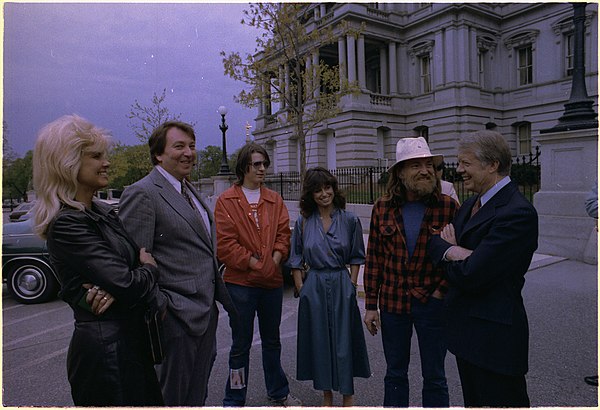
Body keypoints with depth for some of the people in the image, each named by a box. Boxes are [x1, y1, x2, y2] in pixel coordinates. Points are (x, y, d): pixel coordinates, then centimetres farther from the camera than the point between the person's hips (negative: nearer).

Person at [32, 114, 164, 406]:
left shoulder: (103, 212, 7)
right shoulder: (67, 224, -19)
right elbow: (127, 284, -25)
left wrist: (116, 287, -17)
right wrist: (149, 269, -4)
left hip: (128, 338, 8)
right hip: (105, 346, -8)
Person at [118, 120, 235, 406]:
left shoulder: (190, 192, 13)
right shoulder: (141, 194, -15)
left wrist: (223, 299, 9)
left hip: (206, 313, 8)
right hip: (178, 317, -8)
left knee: (198, 394, 22)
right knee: (173, 396, 11)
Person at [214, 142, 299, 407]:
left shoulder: (275, 200, 8)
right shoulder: (226, 201, -7)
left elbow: (283, 234, 4)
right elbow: (224, 244, -12)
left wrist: (274, 261, -12)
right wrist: (257, 264, -14)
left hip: (272, 281, 5)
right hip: (240, 282, -4)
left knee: (272, 340, 20)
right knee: (241, 344, 8)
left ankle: (278, 393, 38)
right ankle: (233, 400, 26)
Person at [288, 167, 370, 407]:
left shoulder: (349, 220, -1)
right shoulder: (303, 222, 1)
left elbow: (356, 257, 4)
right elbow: (296, 261, 6)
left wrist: (351, 285, -3)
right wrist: (301, 290, 1)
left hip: (342, 286, -1)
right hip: (314, 287, 1)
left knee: (344, 340, 5)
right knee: (319, 340, 10)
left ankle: (347, 395, 24)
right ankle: (326, 394, 29)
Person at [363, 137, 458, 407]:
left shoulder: (448, 207, -9)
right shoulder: (383, 208, -4)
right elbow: (373, 259, -1)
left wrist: (442, 292, -9)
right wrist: (371, 305, -1)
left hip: (432, 304, -1)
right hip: (392, 303, 2)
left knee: (434, 377, 15)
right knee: (395, 374, 18)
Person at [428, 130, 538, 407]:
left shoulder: (517, 213, -22)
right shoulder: (471, 204, 9)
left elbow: (469, 276, -25)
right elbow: (435, 242, 6)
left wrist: (449, 250, -6)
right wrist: (452, 251, -16)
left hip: (495, 336, -9)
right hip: (468, 332, 9)